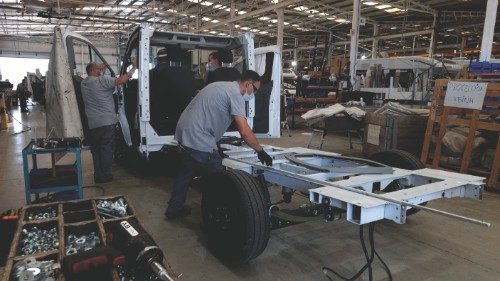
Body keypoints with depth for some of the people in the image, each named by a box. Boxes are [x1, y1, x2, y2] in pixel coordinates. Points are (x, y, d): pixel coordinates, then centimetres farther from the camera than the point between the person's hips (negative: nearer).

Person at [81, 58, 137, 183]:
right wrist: (134, 67, -13)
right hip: (106, 122, -7)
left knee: (96, 150, 15)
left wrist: (102, 70, 23)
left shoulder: (84, 83, 10)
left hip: (92, 124, 7)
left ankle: (98, 175, 21)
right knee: (106, 149, 2)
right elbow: (121, 80, -20)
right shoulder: (101, 80, -12)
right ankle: (105, 175, 7)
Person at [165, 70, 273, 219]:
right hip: (198, 140, -11)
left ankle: (174, 209, 37)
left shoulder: (221, 86, 18)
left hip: (183, 132, 11)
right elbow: (244, 131, -20)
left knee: (185, 173, 24)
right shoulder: (235, 94, -12)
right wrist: (260, 151, -9)